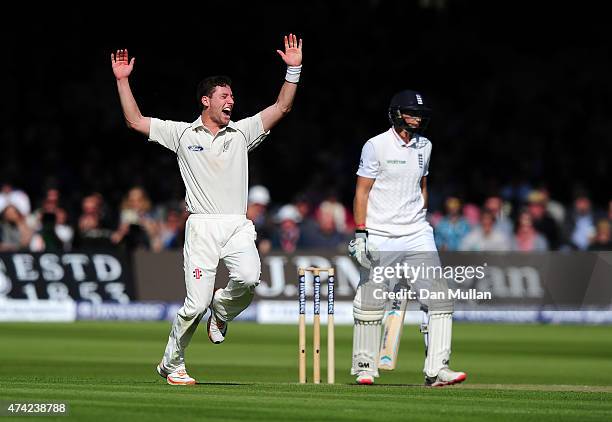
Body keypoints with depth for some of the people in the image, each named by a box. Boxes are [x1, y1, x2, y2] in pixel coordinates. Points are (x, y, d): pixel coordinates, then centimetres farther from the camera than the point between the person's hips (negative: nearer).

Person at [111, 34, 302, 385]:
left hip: (238, 226, 2)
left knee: (249, 278, -27)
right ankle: (172, 364, 11)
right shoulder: (182, 133, 10)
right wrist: (123, 80, 2)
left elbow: (281, 108, 9)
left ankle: (222, 310, 7)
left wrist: (293, 70, -1)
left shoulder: (242, 132, 15)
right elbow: (135, 121, 9)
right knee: (196, 304, -9)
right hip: (202, 226, -2)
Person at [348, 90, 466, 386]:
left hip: (417, 236, 5)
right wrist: (360, 233, -12)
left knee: (439, 299, -8)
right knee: (370, 304, 0)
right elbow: (362, 191, -5)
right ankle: (364, 367, 15)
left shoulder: (424, 146, 10)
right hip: (380, 237, -5)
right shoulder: (376, 146, -6)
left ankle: (436, 370, -9)